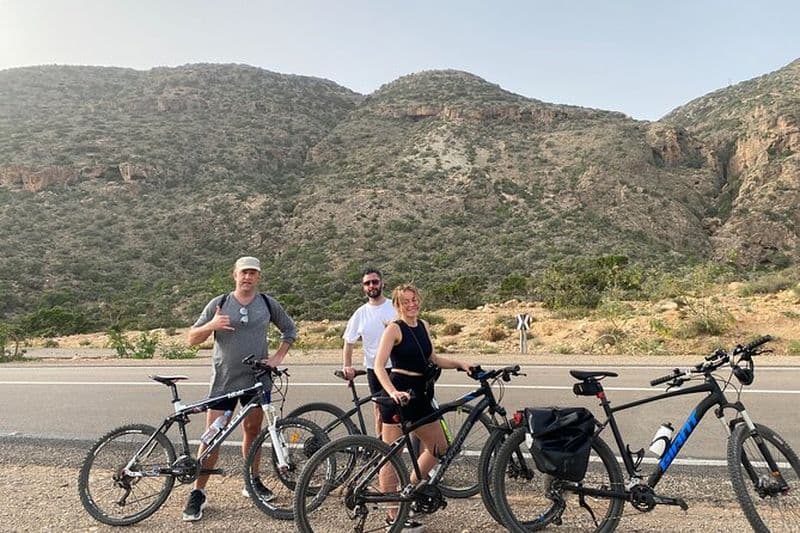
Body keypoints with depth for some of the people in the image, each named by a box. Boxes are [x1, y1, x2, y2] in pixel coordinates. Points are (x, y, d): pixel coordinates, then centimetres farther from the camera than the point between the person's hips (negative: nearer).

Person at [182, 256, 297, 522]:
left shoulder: (268, 304, 2)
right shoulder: (219, 304, -3)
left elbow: (290, 330, 15)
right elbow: (192, 339, -1)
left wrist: (277, 357, 3)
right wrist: (211, 325, -21)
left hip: (256, 380, 2)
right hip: (223, 382, -2)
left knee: (252, 431, 14)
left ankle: (253, 482, 30)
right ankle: (197, 494, 12)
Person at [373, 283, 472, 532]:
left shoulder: (423, 325, 11)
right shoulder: (394, 328, -10)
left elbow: (433, 359, 19)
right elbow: (379, 366, -19)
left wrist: (460, 364, 8)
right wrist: (393, 392, -33)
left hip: (420, 397, 8)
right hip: (399, 396, -8)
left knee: (439, 448, 16)